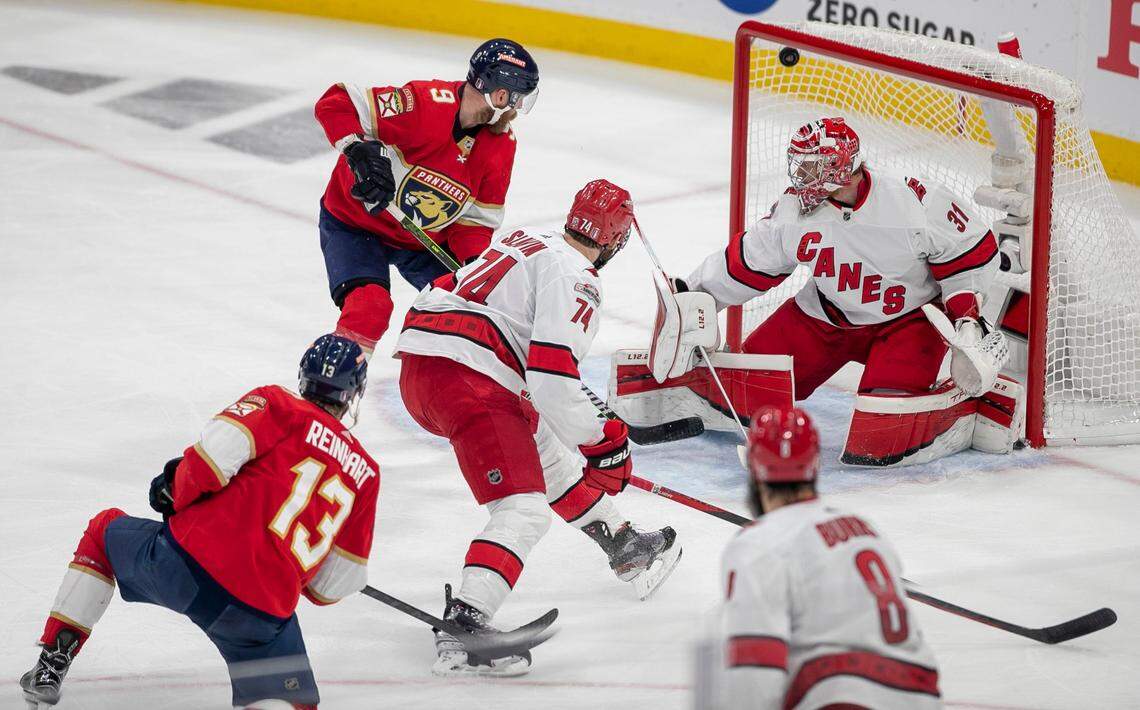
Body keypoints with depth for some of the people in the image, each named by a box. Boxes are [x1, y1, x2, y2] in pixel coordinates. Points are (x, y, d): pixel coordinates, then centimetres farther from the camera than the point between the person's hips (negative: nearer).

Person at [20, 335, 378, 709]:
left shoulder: (278, 403, 8)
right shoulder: (365, 473, 16)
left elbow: (217, 447, -11)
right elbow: (333, 586, 16)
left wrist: (178, 496, 8)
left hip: (190, 561, 0)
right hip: (265, 614, 0)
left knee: (104, 531, 30)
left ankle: (50, 668, 21)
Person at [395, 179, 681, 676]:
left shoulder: (527, 243, 20)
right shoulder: (576, 279, -8)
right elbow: (552, 376, -18)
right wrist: (601, 441, -8)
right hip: (467, 379, -10)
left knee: (549, 456, 29)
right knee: (525, 512, -15)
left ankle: (624, 547, 47)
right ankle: (461, 628, -30)